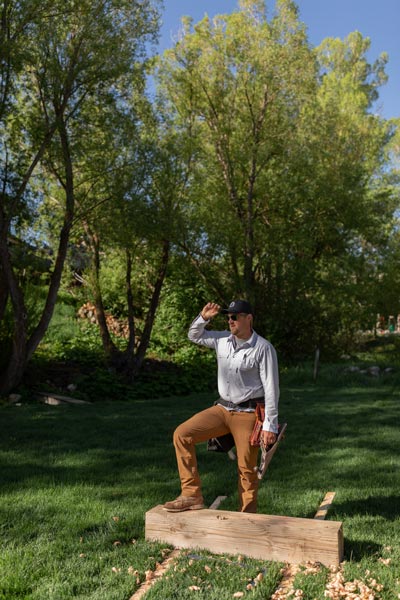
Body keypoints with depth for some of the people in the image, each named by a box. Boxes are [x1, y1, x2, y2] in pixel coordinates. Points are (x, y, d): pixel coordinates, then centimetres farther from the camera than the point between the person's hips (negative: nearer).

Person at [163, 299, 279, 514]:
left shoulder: (263, 348, -13)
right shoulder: (222, 340, 4)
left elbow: (271, 389, -13)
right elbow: (194, 335, 21)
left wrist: (270, 425, -16)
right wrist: (203, 317, 2)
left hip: (247, 414, -5)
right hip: (222, 408, 6)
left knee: (247, 469, 1)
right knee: (182, 434, -8)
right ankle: (192, 495, -4)